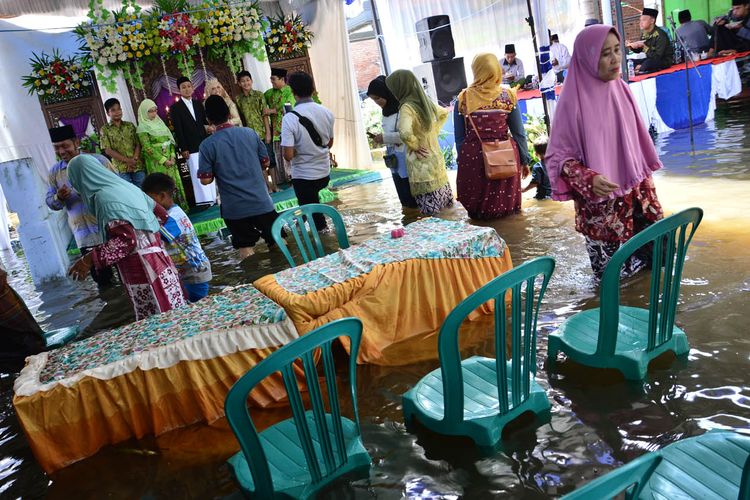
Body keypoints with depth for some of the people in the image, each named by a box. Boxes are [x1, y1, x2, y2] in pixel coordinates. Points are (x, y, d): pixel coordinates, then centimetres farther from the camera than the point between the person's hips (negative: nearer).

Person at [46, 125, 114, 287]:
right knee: (101, 279, 9)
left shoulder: (98, 161, -2)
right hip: (84, 236, 3)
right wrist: (58, 198, -12)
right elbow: (50, 202, 10)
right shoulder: (54, 172, 8)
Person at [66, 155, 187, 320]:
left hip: (141, 269, -9)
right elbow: (161, 214, 16)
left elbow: (125, 240, -21)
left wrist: (89, 260, -16)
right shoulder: (125, 186, 11)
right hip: (157, 260, 9)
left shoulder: (105, 197, -14)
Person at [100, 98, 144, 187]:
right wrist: (127, 160, -11)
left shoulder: (130, 125, 12)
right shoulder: (105, 130, 3)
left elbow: (138, 144, 7)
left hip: (137, 166, 2)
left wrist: (134, 159, -10)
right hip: (121, 168, -2)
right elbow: (108, 150, -3)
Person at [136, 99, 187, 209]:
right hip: (157, 162, -6)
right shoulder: (142, 128, -5)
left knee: (175, 183, 6)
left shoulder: (160, 122, 13)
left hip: (170, 159, 6)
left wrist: (172, 155, -5)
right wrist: (164, 160, -16)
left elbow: (170, 140, 11)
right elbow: (147, 148, -12)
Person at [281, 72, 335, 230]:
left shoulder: (290, 118, -21)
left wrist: (298, 150, -3)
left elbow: (288, 155, -24)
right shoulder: (327, 112, -4)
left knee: (313, 213, 11)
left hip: (303, 175, -5)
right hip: (325, 172, 6)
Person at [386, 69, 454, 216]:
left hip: (422, 165, -8)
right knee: (446, 211, 14)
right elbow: (444, 114, 27)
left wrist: (415, 146, -13)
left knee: (430, 213, -5)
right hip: (436, 158, 8)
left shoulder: (407, 107, -16)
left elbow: (405, 133, -33)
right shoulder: (426, 101, 7)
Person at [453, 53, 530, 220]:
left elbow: (459, 137, 1)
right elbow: (518, 133, 0)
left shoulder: (463, 99, -3)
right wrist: (524, 160, 8)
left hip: (473, 157, 0)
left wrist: (463, 160, 11)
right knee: (504, 193, 17)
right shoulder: (508, 96, -3)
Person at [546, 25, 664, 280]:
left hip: (636, 196, 6)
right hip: (600, 206, -6)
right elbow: (558, 156, -14)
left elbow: (638, 144, 14)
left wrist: (648, 188, 16)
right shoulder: (573, 101, -16)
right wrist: (589, 180, -30)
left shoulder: (621, 90, 3)